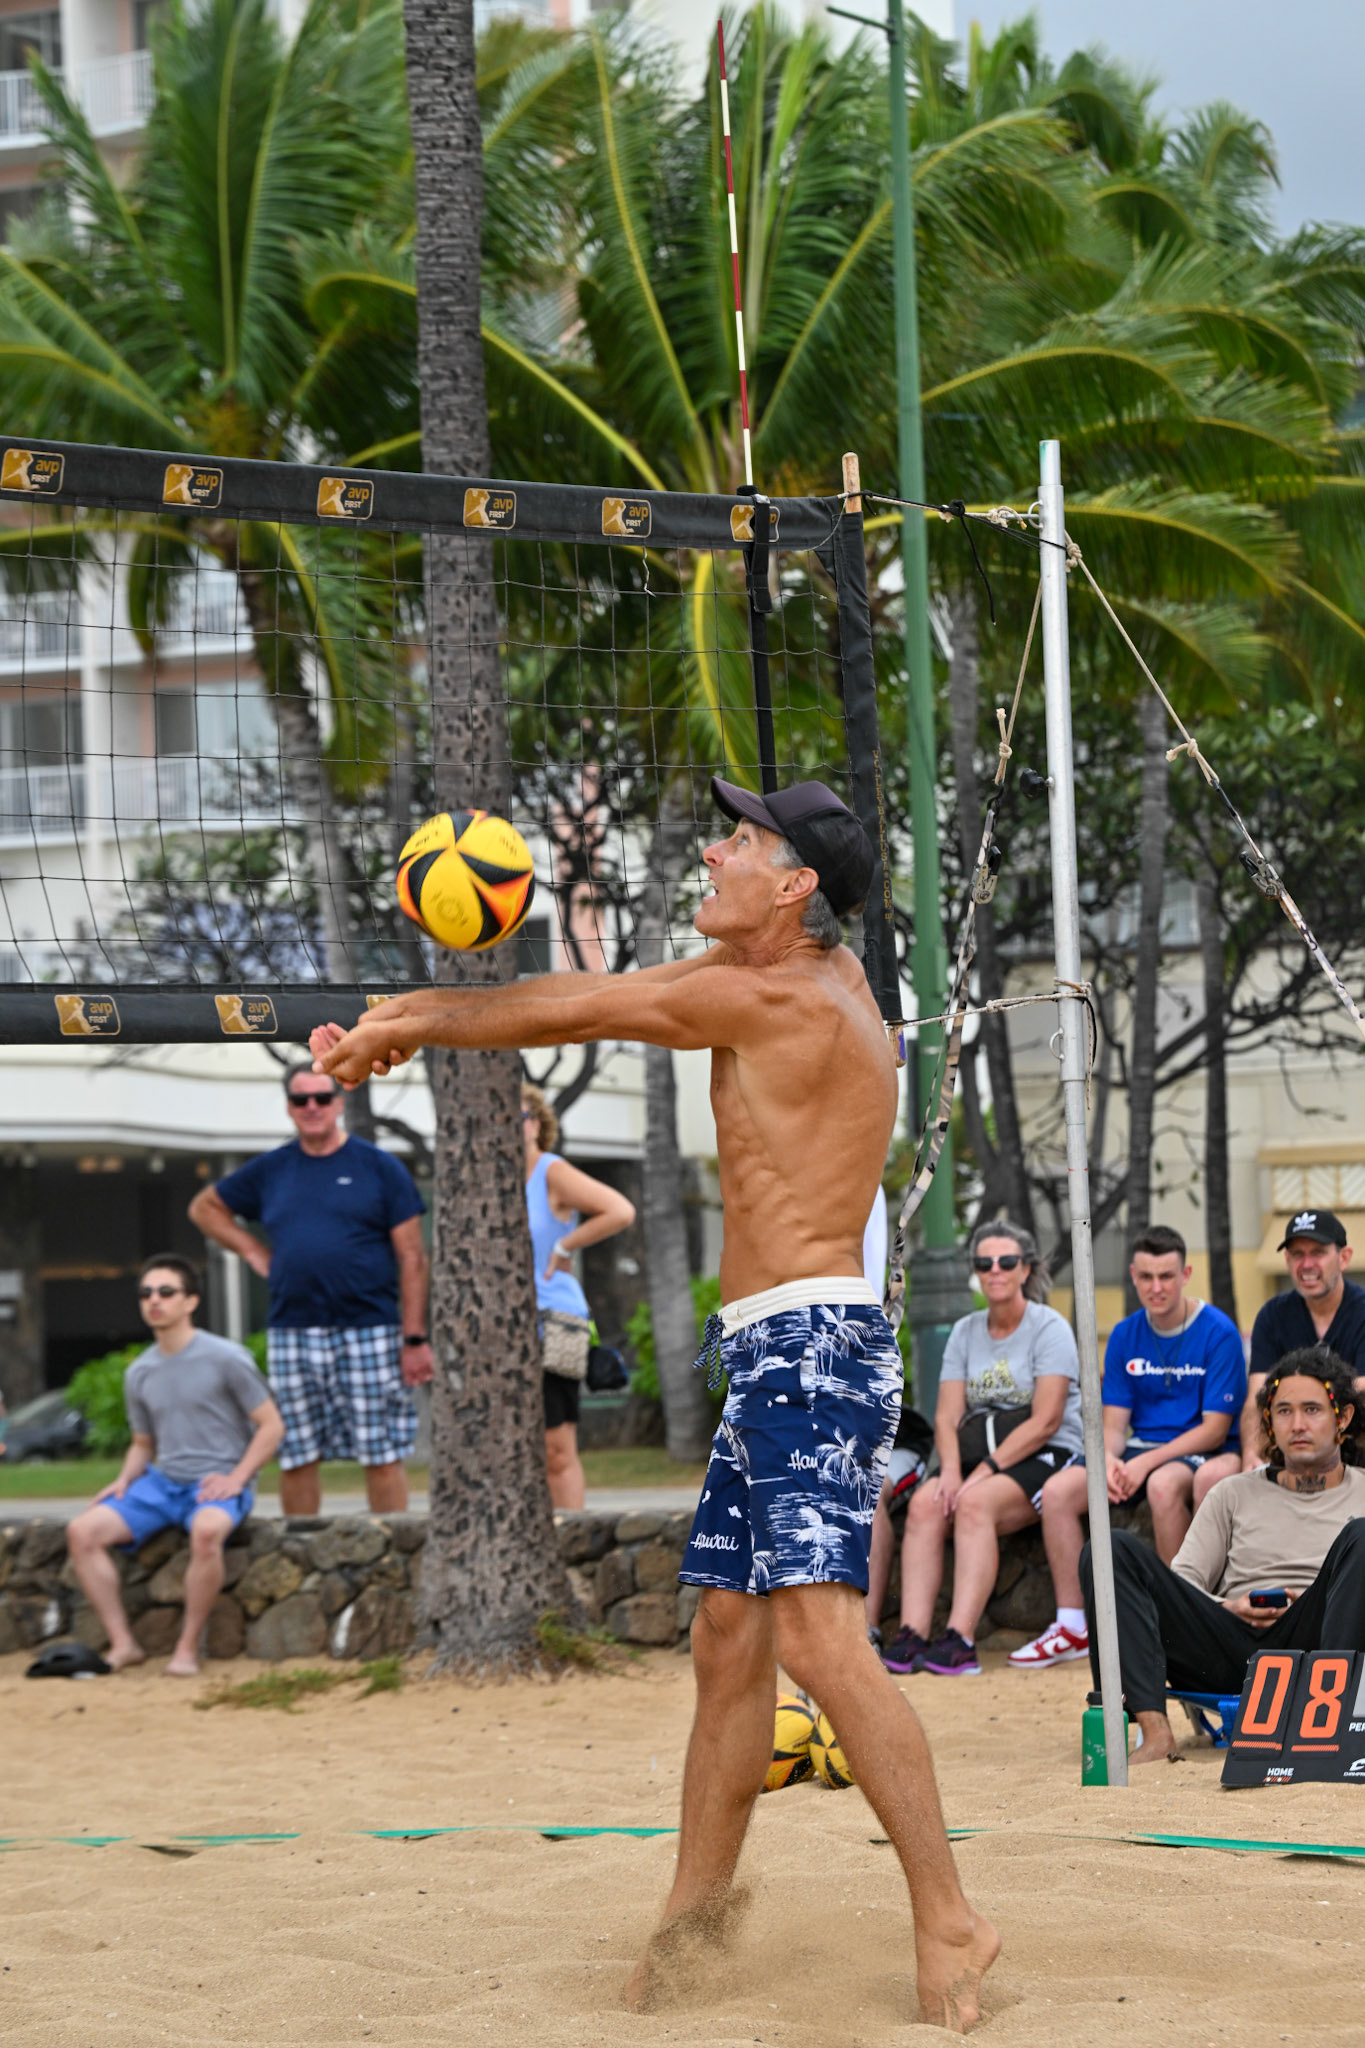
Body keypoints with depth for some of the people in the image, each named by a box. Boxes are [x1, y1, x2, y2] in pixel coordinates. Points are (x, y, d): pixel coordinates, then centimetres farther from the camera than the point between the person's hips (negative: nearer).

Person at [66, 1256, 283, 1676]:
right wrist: (124, 1480, 2)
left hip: (217, 1483, -6)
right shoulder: (139, 1373, 13)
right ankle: (122, 1643, -13)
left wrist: (236, 1479, -14)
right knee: (82, 1531, -17)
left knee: (206, 1529, -41)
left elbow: (272, 1426, -2)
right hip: (161, 1482, 6)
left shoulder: (226, 1359, -4)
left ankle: (188, 1648, -27)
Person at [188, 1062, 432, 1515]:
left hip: (367, 1331, -3)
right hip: (292, 1335, 3)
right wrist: (253, 1252, 11)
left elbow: (412, 1258, -1)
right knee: (296, 1457, 5)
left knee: (381, 1456, -3)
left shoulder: (379, 1168, 3)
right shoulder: (270, 1171, 12)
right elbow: (205, 1207, 26)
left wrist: (415, 1338, -8)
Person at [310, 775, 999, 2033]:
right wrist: (408, 1021, 19)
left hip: (813, 1346, -10)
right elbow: (595, 1005, 22)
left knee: (818, 1632, -19)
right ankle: (696, 1909, 24)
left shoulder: (786, 998, -11)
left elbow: (575, 1011, -1)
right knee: (729, 1634, 14)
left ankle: (948, 1921, -20)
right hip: (776, 1360, 10)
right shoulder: (812, 973, 16)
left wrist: (411, 1023, 11)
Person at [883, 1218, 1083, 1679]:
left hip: (1045, 1456, -5)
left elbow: (1045, 1422, -12)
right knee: (925, 1502, -24)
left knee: (975, 1503, -33)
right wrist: (951, 1468, -14)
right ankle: (911, 1636, -34)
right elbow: (947, 1415, 7)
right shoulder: (965, 1332, 15)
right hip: (979, 1455, 5)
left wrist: (988, 1469, -19)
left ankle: (960, 1640, -41)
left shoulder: (1049, 1328, -3)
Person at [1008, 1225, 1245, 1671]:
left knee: (1163, 1484, -39)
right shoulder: (1125, 1336, 7)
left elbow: (1215, 1429, -13)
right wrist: (1109, 1460, -17)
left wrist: (1146, 1462, -22)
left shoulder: (1218, 1332, -10)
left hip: (1198, 1451, -6)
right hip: (1141, 1448, 6)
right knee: (1057, 1491, -16)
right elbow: (1113, 1421, 8)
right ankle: (1072, 1627, -11)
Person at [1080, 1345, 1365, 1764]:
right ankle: (1154, 1729, -32)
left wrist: (1309, 1602, -11)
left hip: (1308, 1643, -2)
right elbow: (1181, 1585, 16)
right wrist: (1229, 1608, -5)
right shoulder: (1235, 1495, 25)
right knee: (1110, 1549, -15)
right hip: (1230, 1648, 2)